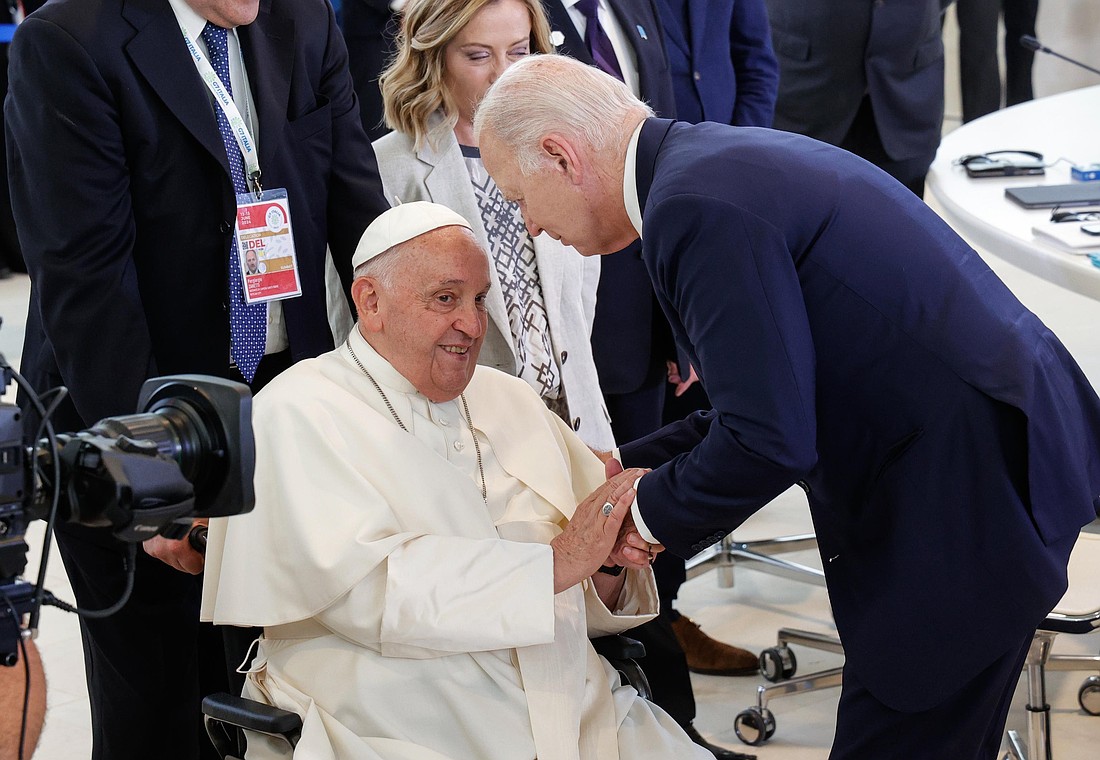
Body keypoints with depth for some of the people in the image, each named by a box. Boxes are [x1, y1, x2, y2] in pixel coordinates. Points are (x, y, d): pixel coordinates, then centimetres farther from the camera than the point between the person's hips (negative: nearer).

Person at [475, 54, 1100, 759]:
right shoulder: (726, 158, 12)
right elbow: (768, 391, 19)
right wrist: (630, 469, 17)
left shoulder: (698, 206, -20)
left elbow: (771, 440, -23)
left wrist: (648, 511, -6)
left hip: (967, 486, -10)